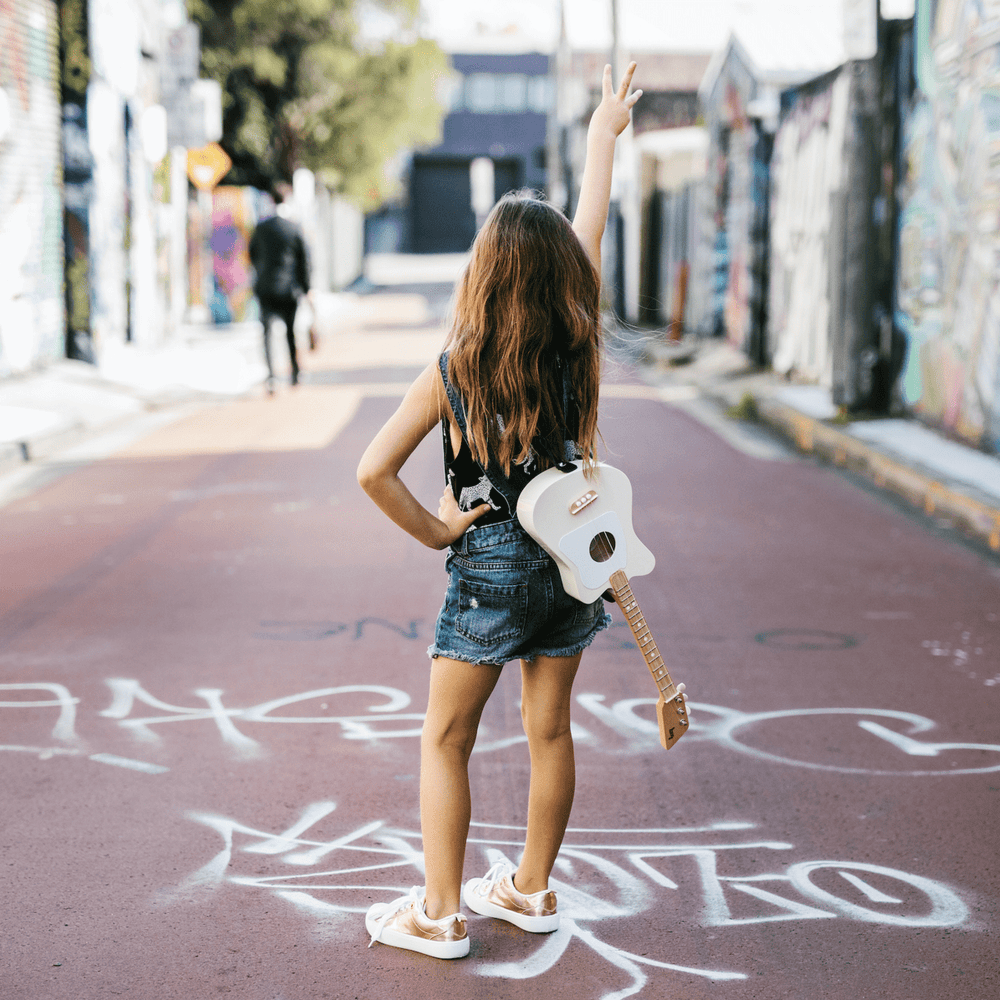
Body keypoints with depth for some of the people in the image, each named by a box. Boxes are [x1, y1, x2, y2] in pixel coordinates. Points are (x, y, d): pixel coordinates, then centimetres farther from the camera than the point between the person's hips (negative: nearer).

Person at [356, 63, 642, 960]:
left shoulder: (455, 370, -14)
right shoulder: (576, 345, -6)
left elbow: (374, 471, -20)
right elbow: (592, 223, 7)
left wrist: (433, 530, -6)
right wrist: (603, 135, 20)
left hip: (490, 566, -4)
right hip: (571, 559, 4)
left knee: (445, 741, 6)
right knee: (550, 730, 14)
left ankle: (439, 914, 9)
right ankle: (531, 889, 28)